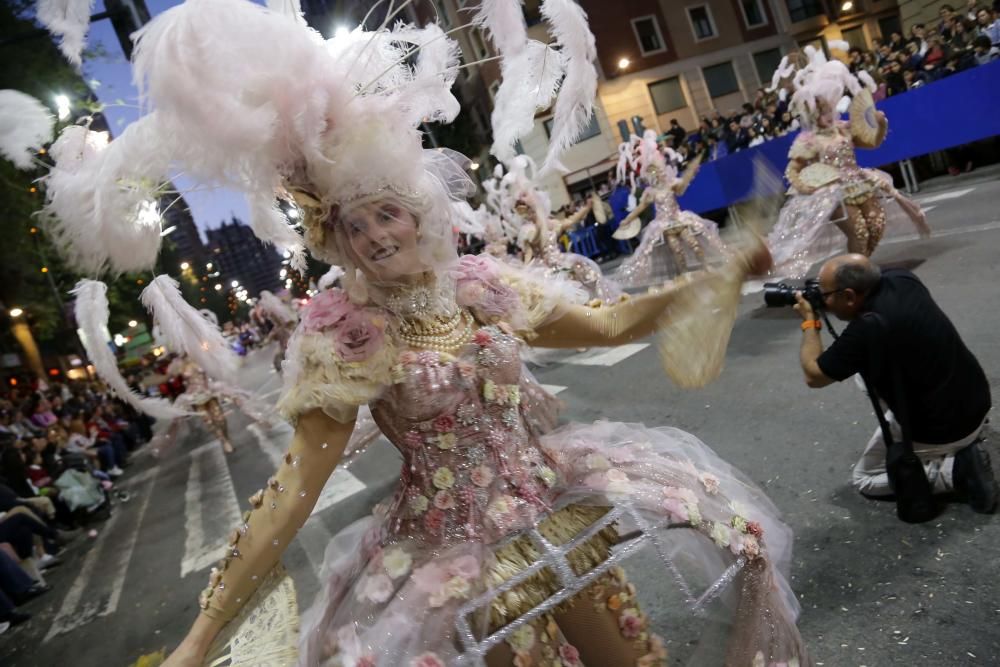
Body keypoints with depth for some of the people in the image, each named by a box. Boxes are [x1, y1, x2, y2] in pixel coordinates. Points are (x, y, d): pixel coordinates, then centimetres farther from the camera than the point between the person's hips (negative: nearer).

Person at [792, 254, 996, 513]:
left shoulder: (866, 329, -31)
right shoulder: (902, 279, -10)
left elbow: (813, 376, -15)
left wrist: (809, 322, -4)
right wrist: (826, 286, 5)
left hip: (940, 431, -7)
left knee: (864, 479, 13)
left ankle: (955, 469, -5)